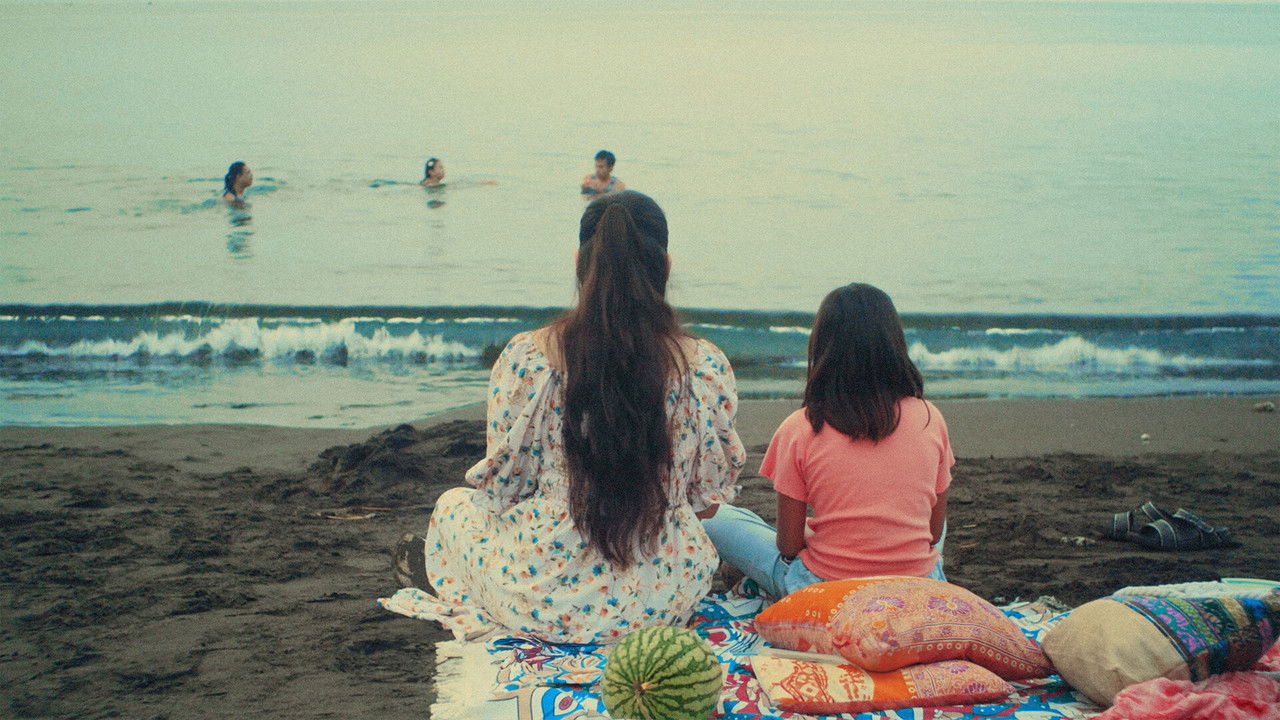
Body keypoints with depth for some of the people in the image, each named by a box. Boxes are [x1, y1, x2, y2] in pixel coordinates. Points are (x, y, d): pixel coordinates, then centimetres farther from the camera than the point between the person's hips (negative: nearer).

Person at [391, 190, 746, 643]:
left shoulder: (527, 356, -16)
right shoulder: (705, 365, -12)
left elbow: (500, 485, -5)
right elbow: (711, 492, 0)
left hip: (544, 604, -2)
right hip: (667, 602, 3)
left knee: (455, 504, 28)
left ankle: (433, 573, 61)